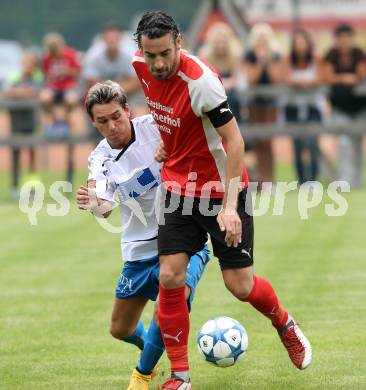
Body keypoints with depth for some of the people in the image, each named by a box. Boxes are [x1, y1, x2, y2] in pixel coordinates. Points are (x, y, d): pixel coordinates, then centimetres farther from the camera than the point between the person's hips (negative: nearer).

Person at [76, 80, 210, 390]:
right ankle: (150, 346, 50)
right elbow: (105, 209, -20)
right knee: (120, 329, 13)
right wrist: (93, 205, -44)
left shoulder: (155, 127, -13)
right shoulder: (100, 159, -5)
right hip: (140, 249, 4)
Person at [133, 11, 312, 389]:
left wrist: (229, 206, -28)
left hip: (222, 188, -5)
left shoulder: (200, 80, -28)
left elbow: (234, 141, -25)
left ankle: (285, 325, 31)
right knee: (170, 278, -6)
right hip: (178, 185, 5)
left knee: (240, 286, -2)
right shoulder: (141, 65, -7)